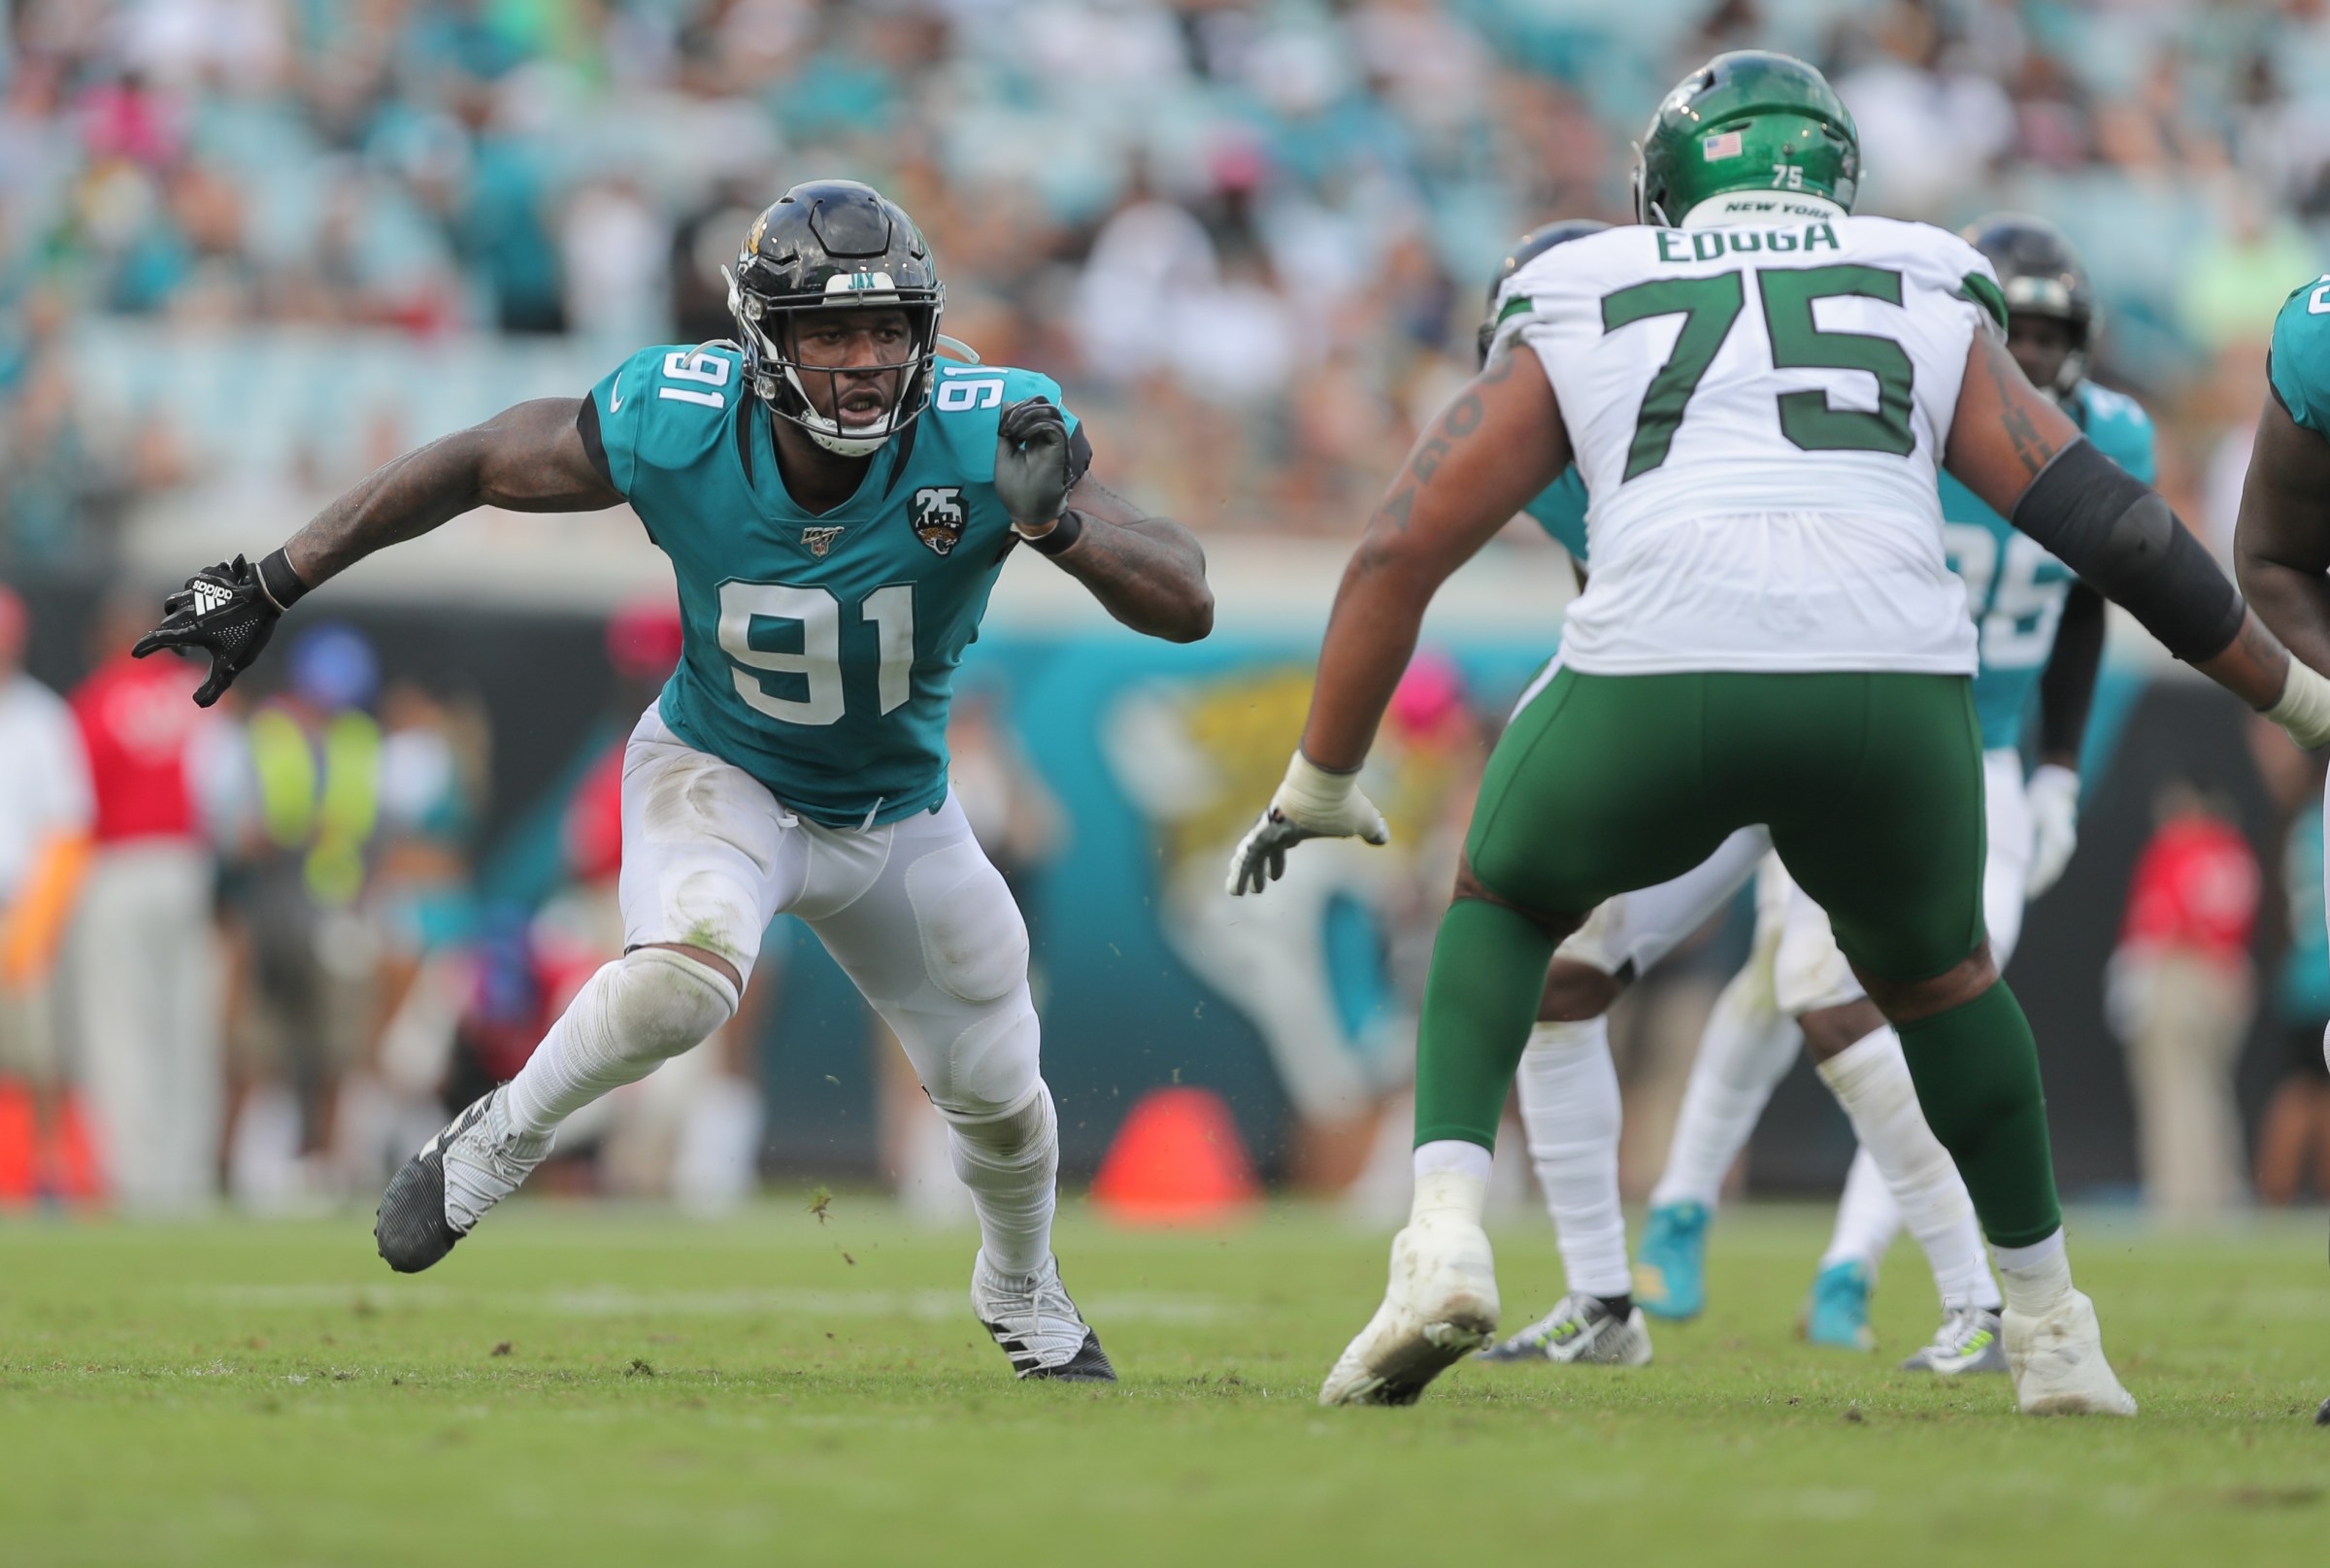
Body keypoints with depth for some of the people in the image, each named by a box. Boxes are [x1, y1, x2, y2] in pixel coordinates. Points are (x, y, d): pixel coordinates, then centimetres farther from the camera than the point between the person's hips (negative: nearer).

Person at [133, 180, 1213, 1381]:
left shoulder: (981, 439, -30)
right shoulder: (673, 426, -29)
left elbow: (1186, 607, -33)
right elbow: (474, 466, -12)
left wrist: (1055, 522, -52)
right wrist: (270, 587, -8)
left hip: (894, 815, 2)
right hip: (719, 773, -2)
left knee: (998, 1099, 15)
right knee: (686, 974, -35)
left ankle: (1022, 1295, 49)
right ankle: (499, 1141, -7)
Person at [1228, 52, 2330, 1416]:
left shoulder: (1577, 312, 26)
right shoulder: (1928, 307, 27)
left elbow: (1400, 548, 23)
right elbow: (2109, 523, 20)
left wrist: (1321, 780, 33)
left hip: (1660, 680, -1)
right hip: (1893, 688, 1)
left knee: (1505, 904, 28)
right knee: (1936, 972, 31)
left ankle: (1447, 1237, 7)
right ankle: (2052, 1330, 36)